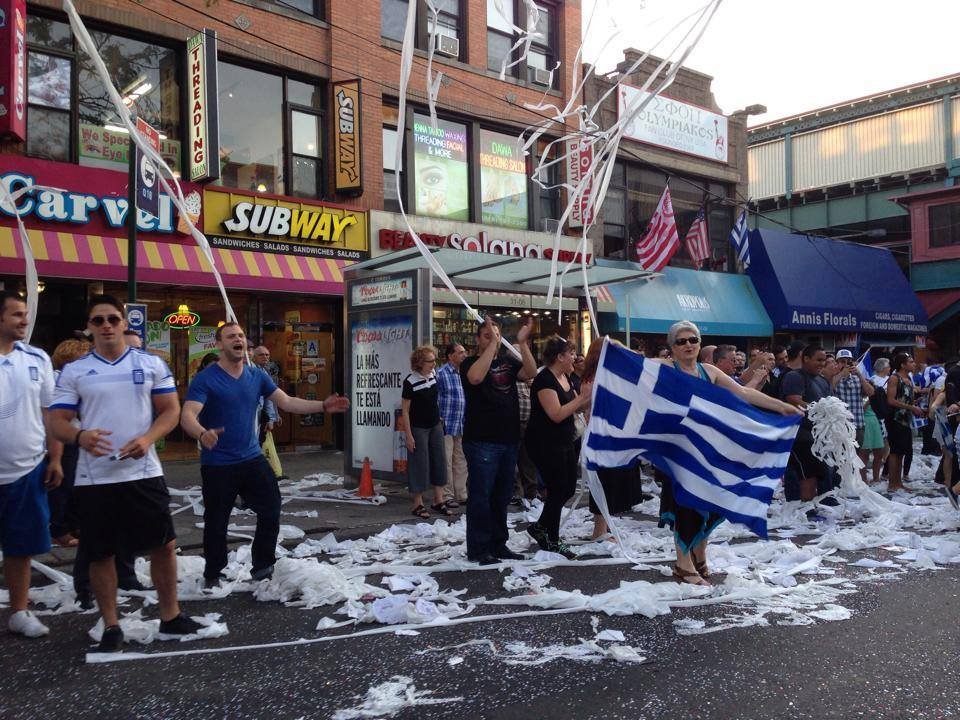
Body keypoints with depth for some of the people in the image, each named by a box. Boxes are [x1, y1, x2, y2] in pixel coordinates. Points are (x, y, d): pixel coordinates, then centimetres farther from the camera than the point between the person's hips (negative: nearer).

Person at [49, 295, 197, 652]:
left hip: (144, 473, 0)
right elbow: (57, 421, 1)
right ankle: (111, 626, 23)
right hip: (94, 478, 0)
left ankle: (170, 617, 21)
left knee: (164, 545, 4)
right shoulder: (74, 371, 3)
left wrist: (147, 439, -16)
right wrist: (80, 436, -22)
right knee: (101, 554, 7)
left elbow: (171, 410, 3)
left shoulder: (151, 364, 3)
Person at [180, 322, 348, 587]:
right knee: (216, 523, 7)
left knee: (272, 510, 5)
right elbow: (187, 416, -24)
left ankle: (263, 566, 23)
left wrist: (323, 406, -6)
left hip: (252, 458, 5)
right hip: (217, 465, -5)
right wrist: (202, 434, -47)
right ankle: (213, 575, 27)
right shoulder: (205, 379, -13)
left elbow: (287, 402, 5)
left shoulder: (257, 375, 4)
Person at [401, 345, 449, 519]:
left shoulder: (434, 374, -1)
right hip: (418, 428, -6)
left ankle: (438, 501, 19)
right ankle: (418, 504, 10)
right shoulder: (410, 382, -19)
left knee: (439, 462, 9)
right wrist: (409, 436, -17)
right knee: (419, 465, -1)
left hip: (435, 426, 7)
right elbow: (405, 410, -15)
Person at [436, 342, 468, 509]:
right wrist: (439, 420, -13)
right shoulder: (441, 373, -9)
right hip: (447, 425, -7)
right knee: (446, 462, -1)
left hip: (462, 426, 7)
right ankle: (447, 496, 7)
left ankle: (461, 494, 21)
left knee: (461, 462, 12)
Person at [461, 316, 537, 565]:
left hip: (509, 440, 5)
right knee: (481, 496, -2)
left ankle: (498, 544, 23)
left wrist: (522, 343, -16)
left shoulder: (508, 362, 11)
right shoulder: (470, 363, -2)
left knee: (502, 496, 13)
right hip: (481, 442, -5)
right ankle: (477, 549, 5)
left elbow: (531, 373, -5)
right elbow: (476, 377, -25)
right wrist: (492, 344, -24)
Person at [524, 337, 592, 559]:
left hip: (565, 442, 10)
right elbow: (556, 414, -25)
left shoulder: (565, 377, 10)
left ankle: (540, 528, 29)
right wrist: (582, 396, -21)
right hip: (546, 444, -9)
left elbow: (575, 407, 16)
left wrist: (590, 395, -1)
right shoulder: (545, 380, -18)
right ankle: (551, 541, 14)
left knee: (568, 489, 13)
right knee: (557, 491, -2)